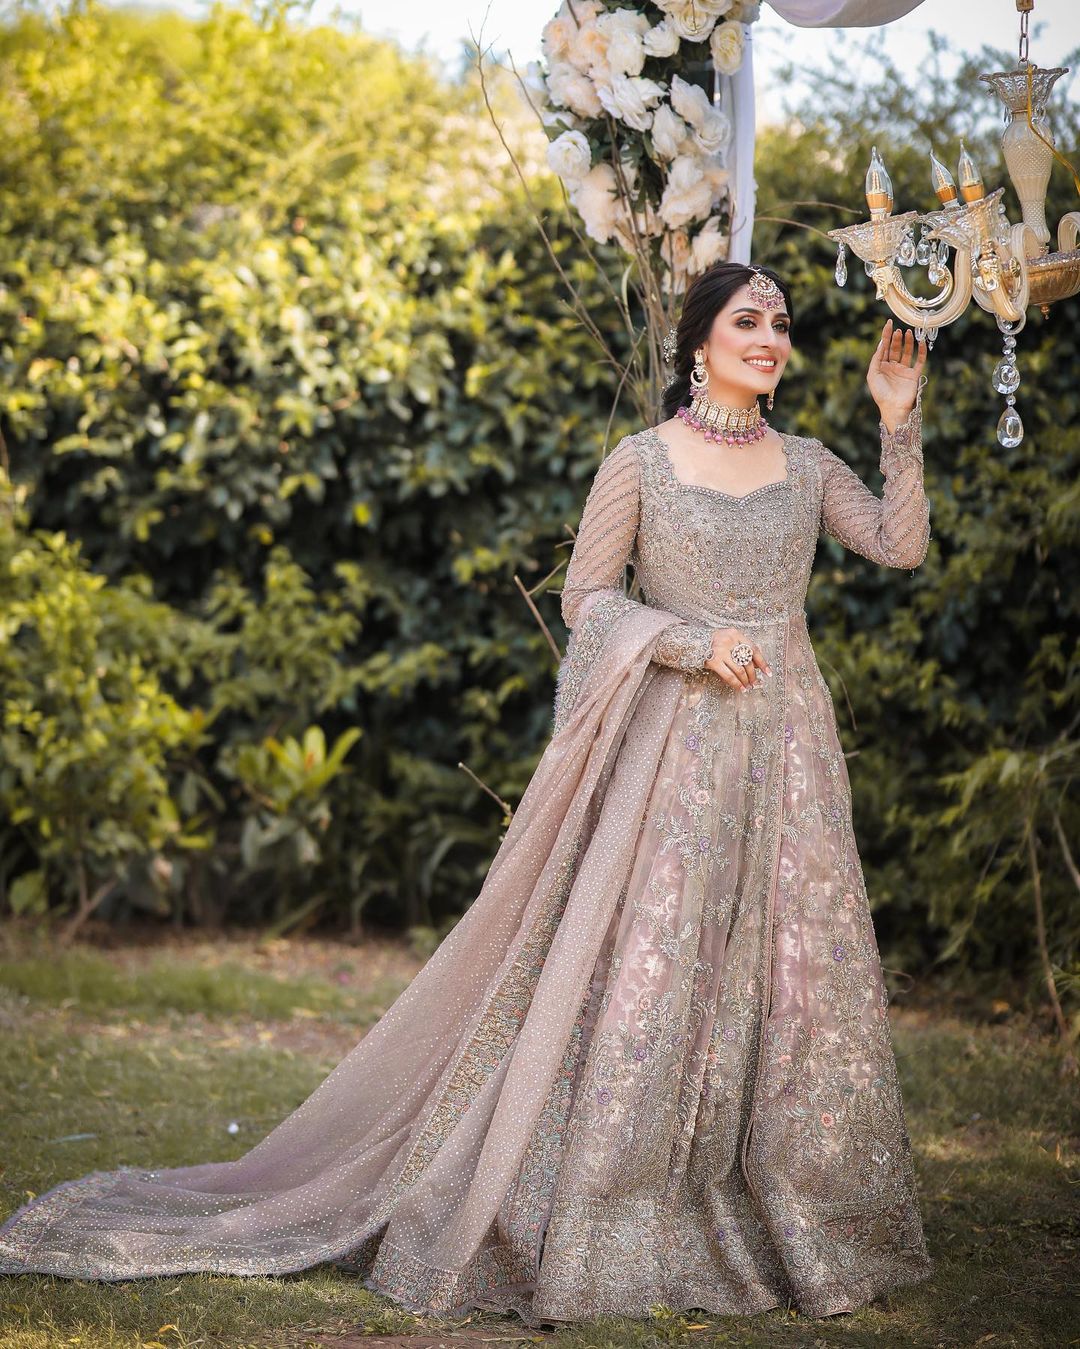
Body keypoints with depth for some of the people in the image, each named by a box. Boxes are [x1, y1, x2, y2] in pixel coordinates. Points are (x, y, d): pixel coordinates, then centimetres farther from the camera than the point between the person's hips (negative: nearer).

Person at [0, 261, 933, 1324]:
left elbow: (901, 546, 7)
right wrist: (695, 644, -13)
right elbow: (586, 596, -2)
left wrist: (899, 422, 1)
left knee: (788, 961, 4)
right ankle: (596, 1232, -1)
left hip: (786, 740, 5)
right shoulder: (641, 461, -2)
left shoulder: (806, 465, 11)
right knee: (649, 958, -7)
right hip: (678, 738, -4)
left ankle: (783, 1217, 12)